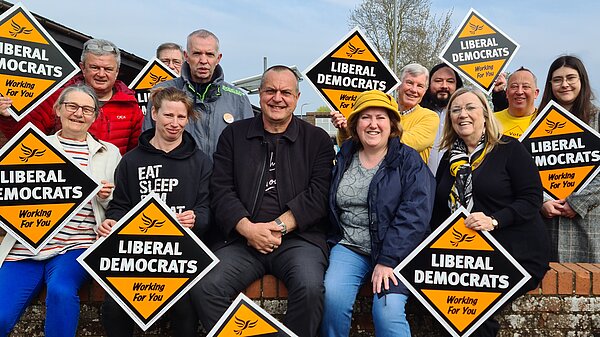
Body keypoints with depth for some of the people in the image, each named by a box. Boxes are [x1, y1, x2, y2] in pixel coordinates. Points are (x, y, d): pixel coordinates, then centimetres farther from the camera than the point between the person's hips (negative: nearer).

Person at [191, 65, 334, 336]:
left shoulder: (317, 139, 10)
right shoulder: (233, 135, 14)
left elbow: (318, 194, -1)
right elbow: (221, 190, 4)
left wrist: (279, 227, -12)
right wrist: (248, 228, -10)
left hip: (297, 237, -1)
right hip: (240, 238, 1)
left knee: (310, 286, -30)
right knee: (204, 288, -24)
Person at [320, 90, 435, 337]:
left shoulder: (409, 161, -2)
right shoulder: (344, 158, 11)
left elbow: (414, 213, -13)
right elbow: (330, 205, 15)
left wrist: (387, 259, -20)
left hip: (395, 251, -2)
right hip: (349, 247, 3)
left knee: (387, 311, -26)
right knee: (333, 296, -24)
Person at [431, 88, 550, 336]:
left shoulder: (510, 149, -2)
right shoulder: (450, 158, 14)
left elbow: (532, 198, -9)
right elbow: (438, 209, 17)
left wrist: (494, 220, -22)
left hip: (519, 254, -4)